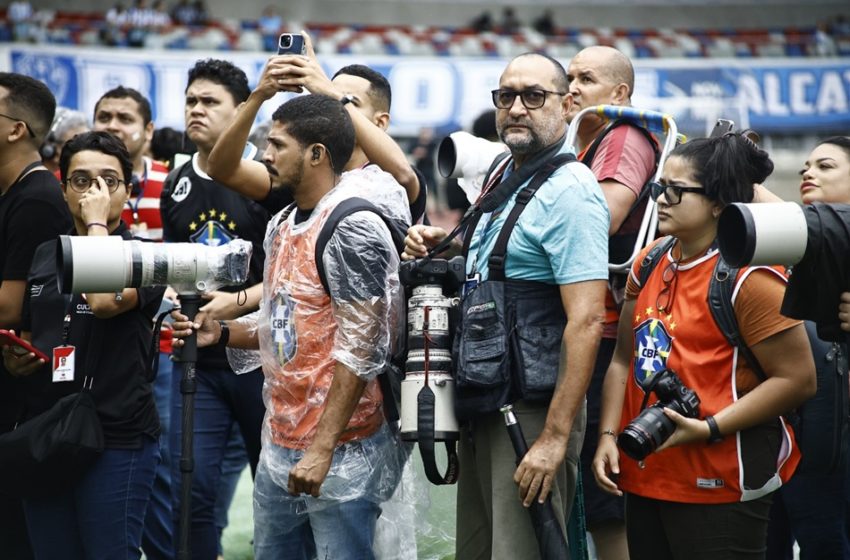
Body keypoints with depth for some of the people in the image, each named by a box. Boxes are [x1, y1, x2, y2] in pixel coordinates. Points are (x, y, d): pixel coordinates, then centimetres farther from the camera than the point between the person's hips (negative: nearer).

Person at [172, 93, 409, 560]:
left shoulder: (352, 228, -14)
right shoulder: (281, 226, 14)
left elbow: (363, 349, -19)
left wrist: (322, 449, -21)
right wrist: (223, 333, 6)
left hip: (339, 452, -9)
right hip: (279, 448, 9)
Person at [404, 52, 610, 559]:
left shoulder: (568, 191, -16)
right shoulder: (504, 176, 12)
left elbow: (586, 321, -22)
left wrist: (555, 437, -26)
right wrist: (447, 245, 7)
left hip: (532, 413, -9)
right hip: (482, 404, 9)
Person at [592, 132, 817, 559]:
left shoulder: (750, 277, -12)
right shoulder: (649, 264, 10)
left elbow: (798, 379, -15)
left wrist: (708, 429, -20)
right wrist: (609, 436, 5)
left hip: (718, 488, -7)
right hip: (643, 477, 7)